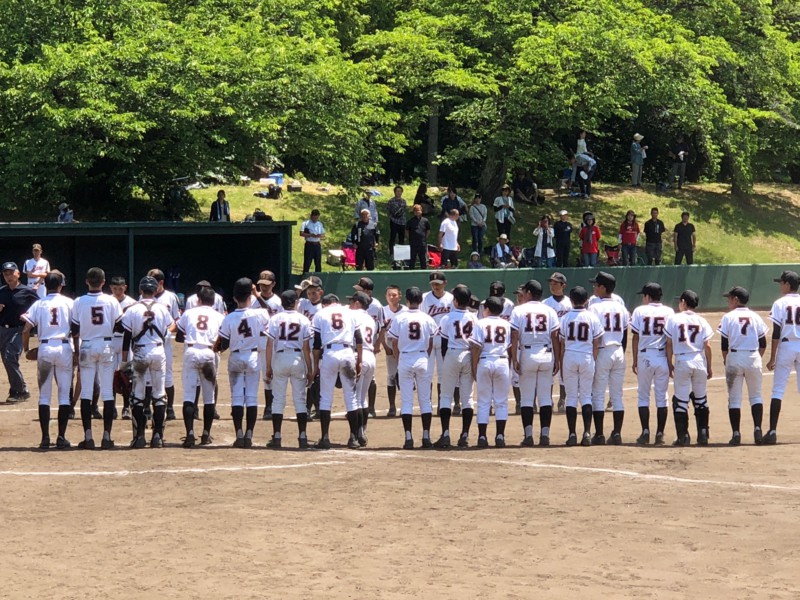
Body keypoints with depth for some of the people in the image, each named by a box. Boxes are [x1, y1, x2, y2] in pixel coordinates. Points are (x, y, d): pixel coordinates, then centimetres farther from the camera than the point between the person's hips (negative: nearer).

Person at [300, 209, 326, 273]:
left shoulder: (320, 224, 15)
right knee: (307, 263, -5)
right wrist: (311, 235, -19)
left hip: (317, 245, 4)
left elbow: (323, 235, 16)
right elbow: (301, 233, -8)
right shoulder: (305, 223, 1)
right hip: (309, 245, -4)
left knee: (318, 263, 7)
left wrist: (320, 236, -8)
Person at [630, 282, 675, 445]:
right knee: (661, 397, 7)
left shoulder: (640, 311, 0)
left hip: (644, 357, -1)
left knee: (643, 396, 8)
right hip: (663, 357, 1)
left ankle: (645, 432, -1)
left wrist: (634, 360, 6)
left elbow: (635, 337, 0)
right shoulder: (669, 312, 3)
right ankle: (660, 434, 4)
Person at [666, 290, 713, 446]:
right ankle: (703, 434, 8)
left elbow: (669, 344, -2)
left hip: (681, 362, -2)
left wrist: (670, 363, 7)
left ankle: (683, 435, 0)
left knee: (681, 399, 3)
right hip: (699, 361, 2)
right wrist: (709, 367, 9)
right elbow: (707, 346, 2)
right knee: (700, 398, 12)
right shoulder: (701, 321, 4)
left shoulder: (674, 320, -1)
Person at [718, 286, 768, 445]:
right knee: (755, 396, 11)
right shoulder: (755, 317, 6)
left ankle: (736, 434, 0)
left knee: (734, 398, 4)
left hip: (734, 357, -2)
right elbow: (763, 343, 5)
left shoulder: (729, 317, -3)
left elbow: (724, 343, -5)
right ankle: (757, 429, -3)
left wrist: (725, 360, 11)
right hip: (753, 358, 2)